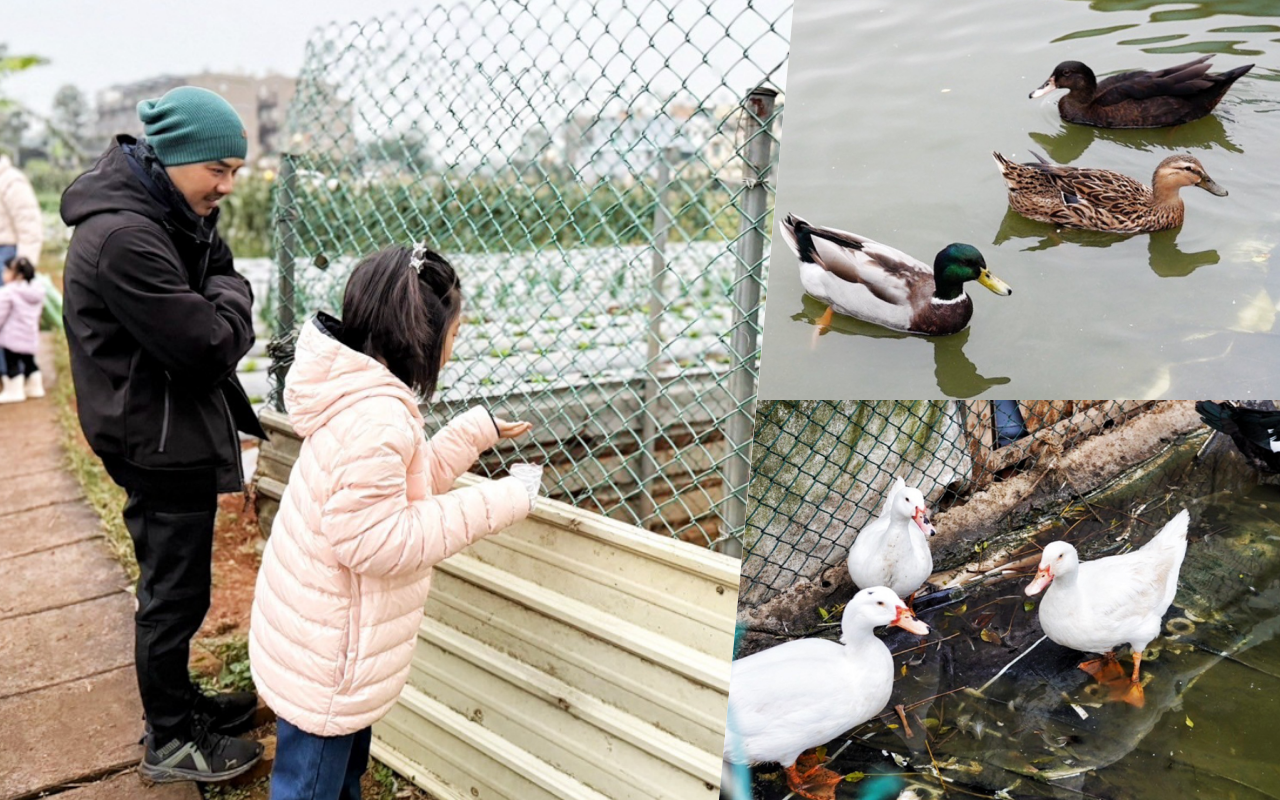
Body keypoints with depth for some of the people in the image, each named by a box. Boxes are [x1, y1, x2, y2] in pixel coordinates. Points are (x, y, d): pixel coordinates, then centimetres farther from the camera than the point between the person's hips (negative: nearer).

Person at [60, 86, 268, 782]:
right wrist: (231, 297, -8)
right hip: (161, 444, -10)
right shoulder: (124, 239, -26)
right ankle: (169, 741, 23)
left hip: (176, 436, 10)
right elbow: (212, 344, -26)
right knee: (174, 592, 5)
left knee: (175, 586, 22)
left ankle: (178, 704, 40)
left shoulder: (173, 216, 7)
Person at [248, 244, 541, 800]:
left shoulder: (362, 396, 6)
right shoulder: (377, 416, -29)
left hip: (326, 636, 10)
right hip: (323, 652, -10)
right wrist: (492, 505, -25)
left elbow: (405, 484, 15)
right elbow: (376, 539, -30)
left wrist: (478, 431, 15)